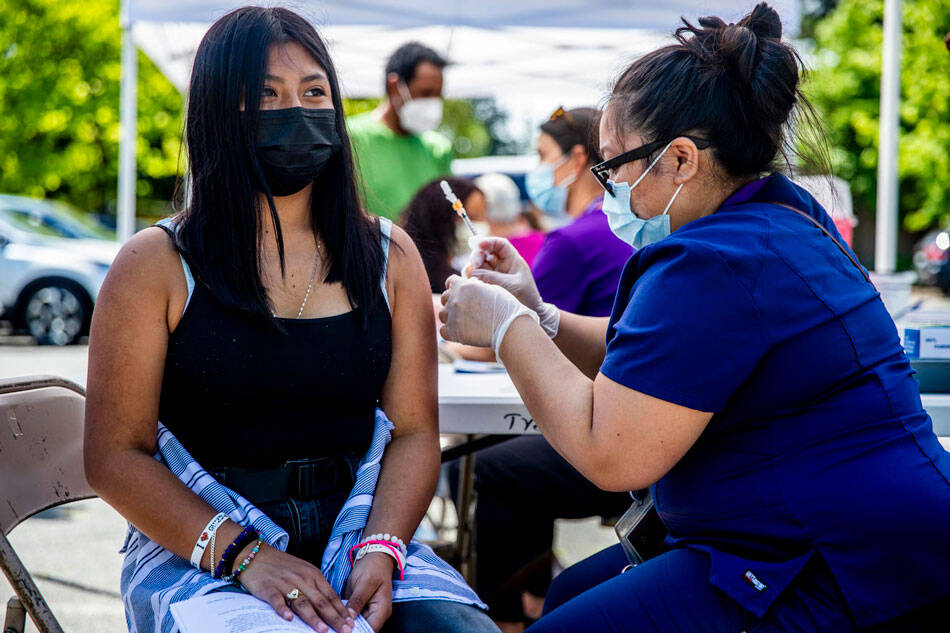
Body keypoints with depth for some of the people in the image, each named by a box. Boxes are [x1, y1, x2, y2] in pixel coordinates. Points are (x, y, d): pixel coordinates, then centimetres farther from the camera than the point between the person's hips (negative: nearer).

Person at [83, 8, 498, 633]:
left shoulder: (390, 257, 10)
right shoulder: (155, 265, 0)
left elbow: (414, 431, 6)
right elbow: (115, 454, -3)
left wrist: (381, 549, -13)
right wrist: (242, 554, -15)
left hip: (354, 532, 3)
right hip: (196, 550, -3)